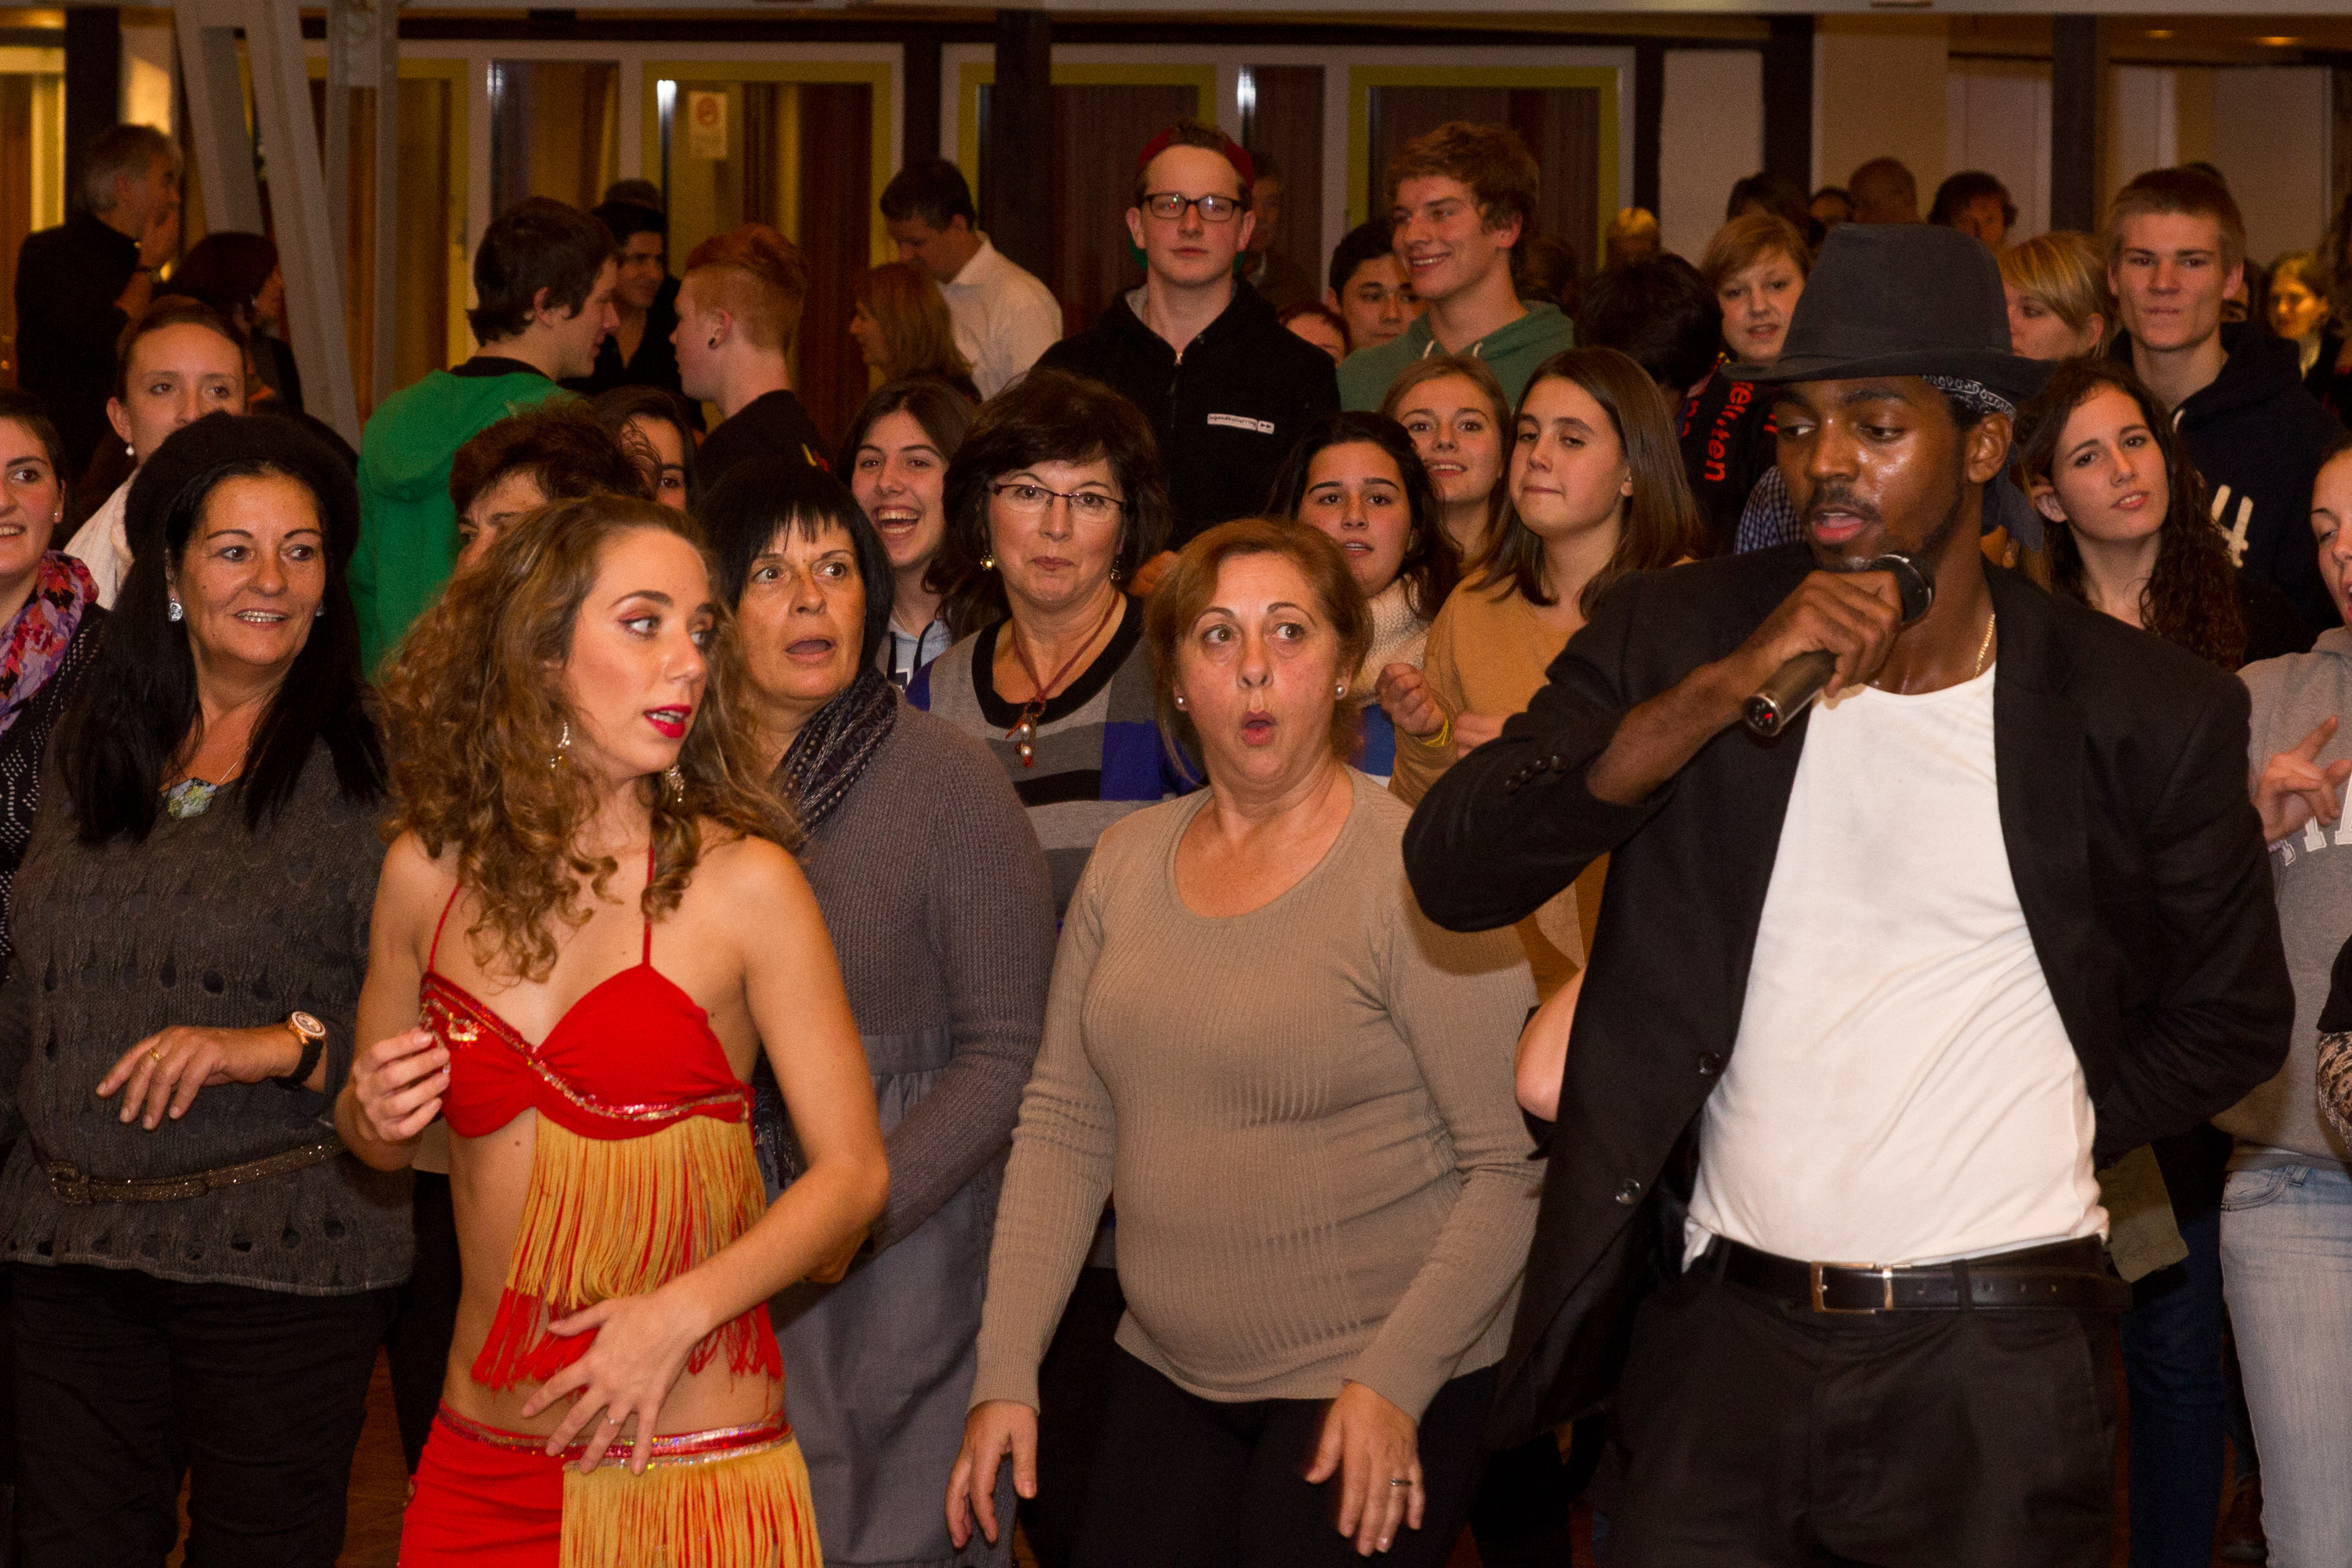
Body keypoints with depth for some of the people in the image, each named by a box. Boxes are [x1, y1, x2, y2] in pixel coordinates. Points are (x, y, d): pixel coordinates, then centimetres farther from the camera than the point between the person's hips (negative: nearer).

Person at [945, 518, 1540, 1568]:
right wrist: (1005, 1374, 0)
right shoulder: (1127, 861, 5)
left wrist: (1395, 1383, -19)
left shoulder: (1415, 877, -13)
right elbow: (1062, 1127, 6)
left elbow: (1515, 1166, -14)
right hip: (1166, 1370, 5)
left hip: (1376, 1383, -5)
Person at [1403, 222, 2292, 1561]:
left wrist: (2033, 1151, 3)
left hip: (1996, 1362, -1)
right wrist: (1725, 689, -21)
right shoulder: (1678, 637, 1)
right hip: (1719, 1346, 1)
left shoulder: (2147, 713, -1)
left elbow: (2231, 1023, 11)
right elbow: (1454, 873, -12)